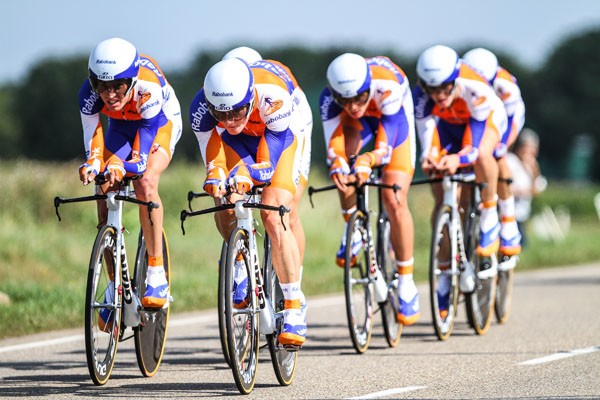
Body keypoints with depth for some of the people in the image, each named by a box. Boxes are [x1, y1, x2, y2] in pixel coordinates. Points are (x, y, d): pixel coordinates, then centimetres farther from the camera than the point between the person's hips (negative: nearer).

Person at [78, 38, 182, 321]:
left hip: (159, 123, -3)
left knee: (145, 182, -30)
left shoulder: (149, 86, -40)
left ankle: (157, 275, -24)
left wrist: (124, 167, -57)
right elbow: (92, 134, -27)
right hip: (121, 126, 3)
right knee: (105, 193, -14)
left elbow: (147, 135, -41)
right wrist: (91, 165, -48)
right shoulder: (89, 94, -31)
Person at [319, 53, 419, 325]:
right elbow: (334, 146, -36)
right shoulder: (329, 98, -33)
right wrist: (337, 167, -57)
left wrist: (367, 161, -61)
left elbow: (385, 147, -42)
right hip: (360, 125, 2)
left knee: (395, 202, -15)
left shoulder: (388, 88, -40)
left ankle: (406, 284, -3)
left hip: (394, 120, -2)